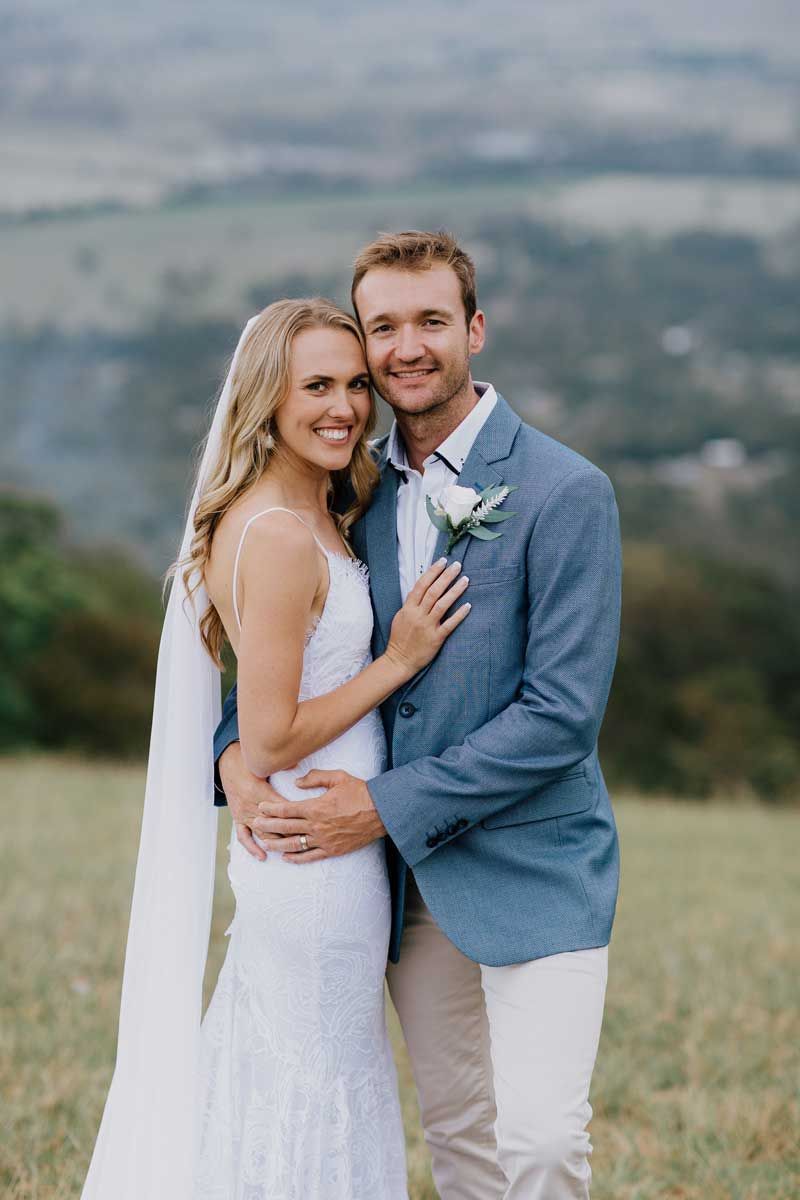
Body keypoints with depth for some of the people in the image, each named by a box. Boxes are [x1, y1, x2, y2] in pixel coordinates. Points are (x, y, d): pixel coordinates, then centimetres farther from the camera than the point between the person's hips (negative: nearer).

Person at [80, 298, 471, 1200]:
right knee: (316, 1101, 2)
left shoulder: (310, 517, 9)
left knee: (271, 1085, 18)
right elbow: (269, 740, -20)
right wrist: (398, 662, -15)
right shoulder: (281, 538, -21)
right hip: (320, 853, -9)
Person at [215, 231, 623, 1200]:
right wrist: (235, 750, -5)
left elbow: (562, 712, -16)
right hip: (407, 879, 6)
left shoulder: (565, 493, -11)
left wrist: (391, 807, -18)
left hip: (533, 871, -5)